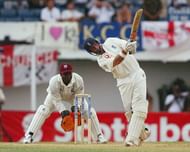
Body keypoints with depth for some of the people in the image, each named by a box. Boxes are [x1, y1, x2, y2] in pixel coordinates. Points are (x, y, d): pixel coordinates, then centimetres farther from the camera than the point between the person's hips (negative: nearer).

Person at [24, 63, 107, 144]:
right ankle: (29, 135, -20)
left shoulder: (78, 80, -35)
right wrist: (63, 111, -41)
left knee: (89, 111, -11)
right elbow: (56, 100, -30)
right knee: (43, 110, -24)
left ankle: (99, 136, 4)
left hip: (73, 96, 2)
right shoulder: (54, 81, -38)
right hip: (56, 95, -2)